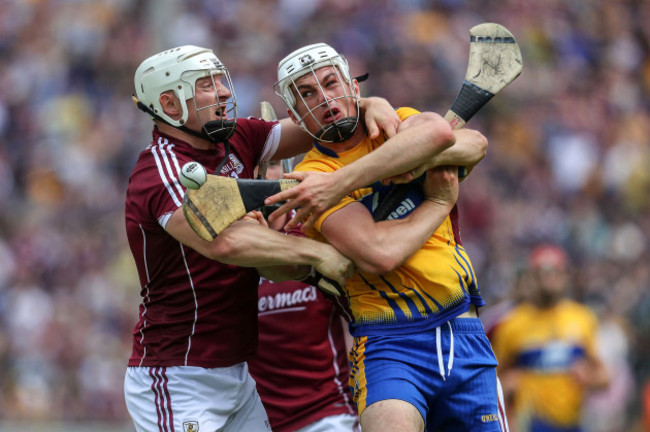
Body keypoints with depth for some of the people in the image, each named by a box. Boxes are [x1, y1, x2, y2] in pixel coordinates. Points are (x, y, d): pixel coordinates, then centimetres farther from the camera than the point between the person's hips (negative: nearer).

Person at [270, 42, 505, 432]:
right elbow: (379, 254, -19)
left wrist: (341, 180, -23)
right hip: (390, 345, -5)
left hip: (467, 339, 5)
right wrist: (441, 202, -4)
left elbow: (439, 133, -17)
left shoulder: (398, 123, 11)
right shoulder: (314, 175, -4)